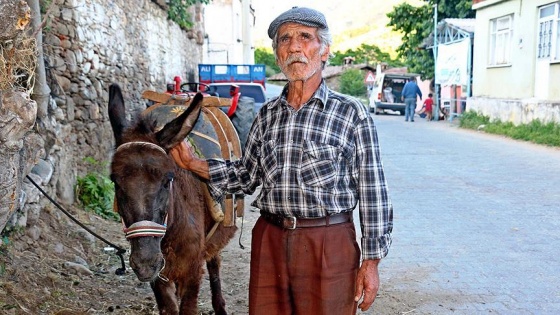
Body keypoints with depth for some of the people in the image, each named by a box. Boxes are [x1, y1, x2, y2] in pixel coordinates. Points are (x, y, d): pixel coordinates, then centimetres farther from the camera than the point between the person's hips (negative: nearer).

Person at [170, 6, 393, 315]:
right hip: (269, 242, 4)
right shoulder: (267, 114, 7)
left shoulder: (352, 112, -6)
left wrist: (371, 261, -7)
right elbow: (246, 175, 14)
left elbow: (372, 192, -6)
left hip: (329, 245, -4)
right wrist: (194, 164, 3)